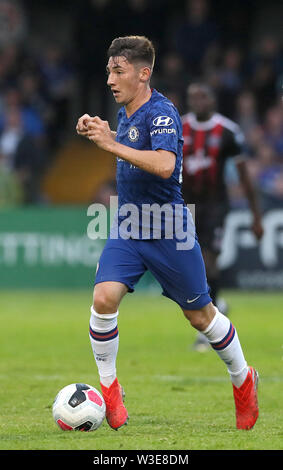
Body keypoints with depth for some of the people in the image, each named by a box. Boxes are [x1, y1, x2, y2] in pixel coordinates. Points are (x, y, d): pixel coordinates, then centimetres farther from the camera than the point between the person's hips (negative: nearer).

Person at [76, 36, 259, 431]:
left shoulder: (161, 113, -19)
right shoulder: (125, 113, 7)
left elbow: (163, 164, -37)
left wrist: (111, 144, -34)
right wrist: (101, 133, 12)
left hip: (169, 231, -6)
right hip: (128, 227, 6)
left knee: (200, 315, 8)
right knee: (104, 298, -16)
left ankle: (243, 380, 32)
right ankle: (109, 389, -1)